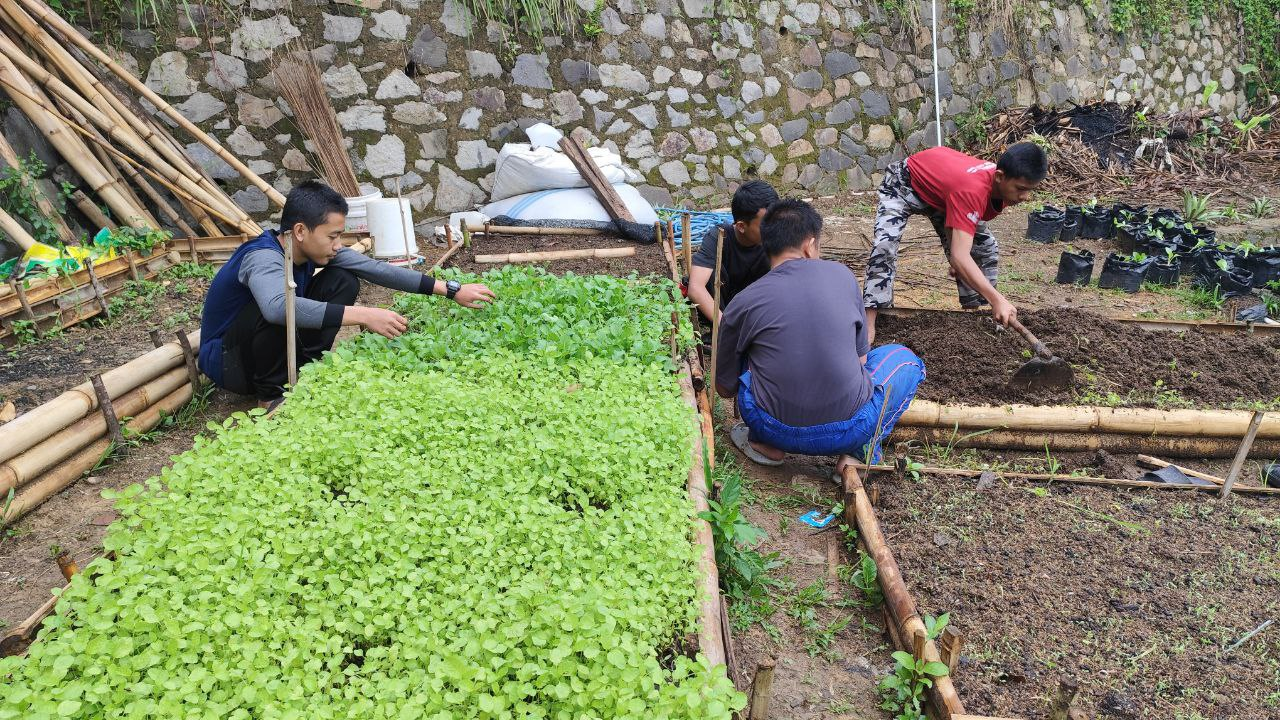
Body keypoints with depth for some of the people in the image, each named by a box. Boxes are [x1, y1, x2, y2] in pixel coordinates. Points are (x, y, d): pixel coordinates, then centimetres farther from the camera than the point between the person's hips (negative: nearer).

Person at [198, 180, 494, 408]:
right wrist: (362, 315, -56)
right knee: (278, 312, -38)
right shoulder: (264, 257, -33)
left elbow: (376, 269, -11)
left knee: (343, 281, -7)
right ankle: (270, 393, -14)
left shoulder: (315, 248, -11)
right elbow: (277, 307, -55)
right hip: (227, 361, -6)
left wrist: (451, 290, -14)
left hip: (276, 348, 7)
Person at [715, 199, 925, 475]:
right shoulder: (842, 275, 0)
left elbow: (725, 388, 9)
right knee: (903, 357, 25)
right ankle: (862, 450, 5)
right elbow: (861, 357, 12)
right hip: (848, 431, 0)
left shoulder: (742, 304, -4)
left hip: (775, 430, 0)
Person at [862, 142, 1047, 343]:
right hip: (905, 183, -8)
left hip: (942, 189, 8)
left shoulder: (1006, 186, -19)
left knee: (987, 249, 1)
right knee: (885, 245, -30)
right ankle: (869, 322, -28)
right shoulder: (971, 190, -44)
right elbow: (959, 256, -50)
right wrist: (997, 299, -54)